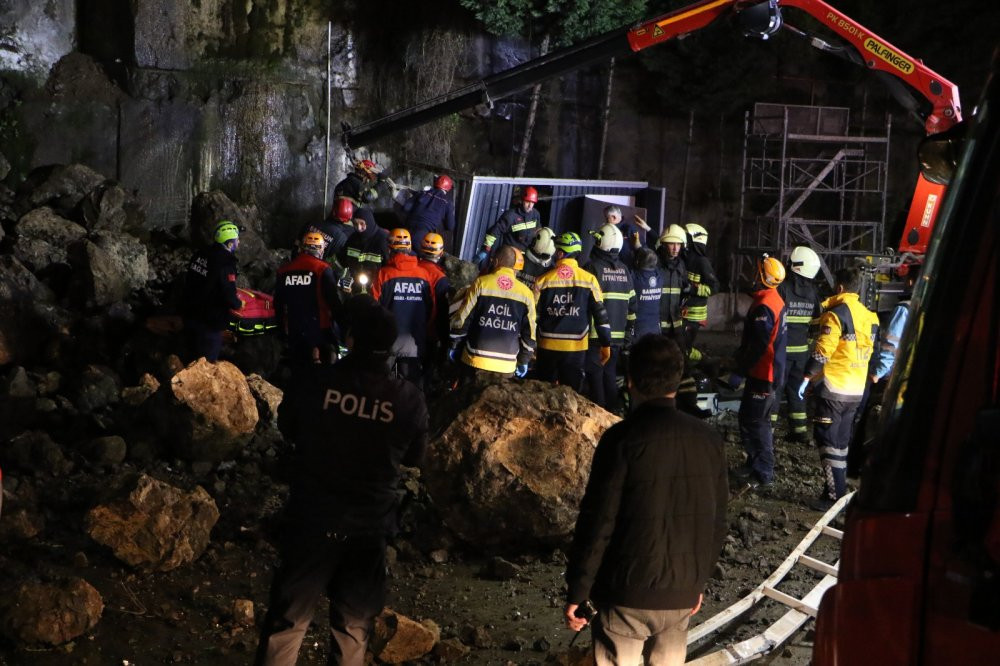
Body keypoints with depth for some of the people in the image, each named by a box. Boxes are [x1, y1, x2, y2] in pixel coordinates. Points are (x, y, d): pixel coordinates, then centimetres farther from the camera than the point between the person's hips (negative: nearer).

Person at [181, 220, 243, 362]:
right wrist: (239, 304, -1)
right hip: (210, 322, -8)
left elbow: (188, 281, 15)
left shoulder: (200, 254, 3)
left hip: (190, 314, 8)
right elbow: (229, 295, -23)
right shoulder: (225, 264, -22)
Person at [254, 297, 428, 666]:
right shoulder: (410, 399, -13)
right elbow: (414, 458, 4)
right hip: (369, 526, 1)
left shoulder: (314, 381, -16)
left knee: (286, 619, 10)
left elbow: (286, 428, 4)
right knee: (354, 626, 16)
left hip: (311, 518, -1)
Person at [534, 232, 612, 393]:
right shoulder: (589, 280, -3)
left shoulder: (544, 280, -1)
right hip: (575, 347, -1)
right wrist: (605, 344, 6)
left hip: (548, 346, 1)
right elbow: (600, 314, -3)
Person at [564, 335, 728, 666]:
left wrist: (576, 591, -7)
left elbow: (597, 522, -15)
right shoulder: (708, 439, 1)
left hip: (628, 592, -4)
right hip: (682, 594, 4)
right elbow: (717, 523, 8)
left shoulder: (622, 439, -14)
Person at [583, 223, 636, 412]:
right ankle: (614, 410, 17)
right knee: (610, 373, 15)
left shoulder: (592, 268, -9)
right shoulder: (624, 270, 10)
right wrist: (629, 330, 18)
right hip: (618, 335, 6)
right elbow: (631, 303, 12)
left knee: (595, 375, 0)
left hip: (596, 334, -6)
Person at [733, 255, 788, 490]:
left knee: (756, 422, -7)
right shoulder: (775, 300, 12)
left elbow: (759, 345, -25)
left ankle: (763, 474, -3)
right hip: (771, 371, 11)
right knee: (749, 418, 19)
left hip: (762, 374, -11)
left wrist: (741, 369, -17)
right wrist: (742, 358, 25)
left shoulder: (764, 305, -21)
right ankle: (755, 463, 29)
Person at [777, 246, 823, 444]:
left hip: (782, 348, -5)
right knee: (796, 389, 15)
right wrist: (811, 347, 18)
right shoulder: (812, 291, 6)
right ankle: (799, 430, 18)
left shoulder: (782, 287, -13)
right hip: (802, 350, 5)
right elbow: (816, 323, 10)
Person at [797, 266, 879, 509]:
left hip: (833, 388, -8)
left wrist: (807, 377, -13)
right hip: (856, 390, 8)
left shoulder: (837, 313, -14)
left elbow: (822, 350, -18)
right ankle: (839, 490, 21)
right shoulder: (869, 317, 10)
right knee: (842, 442, 16)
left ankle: (835, 496, -5)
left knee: (829, 442, -2)